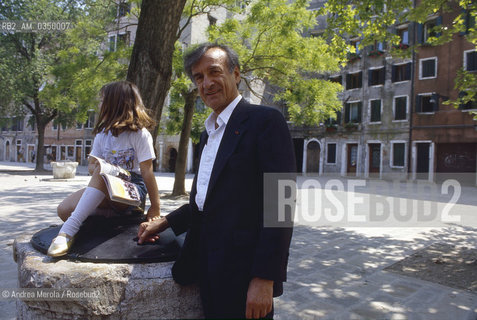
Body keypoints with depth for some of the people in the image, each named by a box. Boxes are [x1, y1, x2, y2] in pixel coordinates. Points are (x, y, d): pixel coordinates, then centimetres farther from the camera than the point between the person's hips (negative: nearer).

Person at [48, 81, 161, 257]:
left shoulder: (140, 135, -7)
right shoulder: (102, 135, 13)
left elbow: (147, 172, -12)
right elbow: (91, 165, 14)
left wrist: (155, 208, -14)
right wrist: (96, 168, -12)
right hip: (105, 188, 6)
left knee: (101, 174, -37)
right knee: (64, 209, -19)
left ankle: (68, 231, -39)